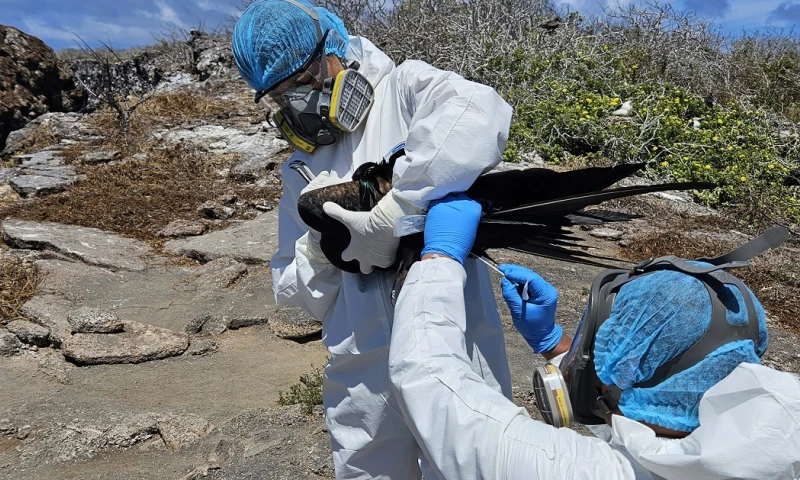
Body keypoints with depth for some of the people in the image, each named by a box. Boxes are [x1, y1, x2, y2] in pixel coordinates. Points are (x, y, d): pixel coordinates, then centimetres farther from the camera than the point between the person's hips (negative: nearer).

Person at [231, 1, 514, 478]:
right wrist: (318, 244, -7)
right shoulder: (301, 171, 11)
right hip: (364, 374, 5)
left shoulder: (403, 89, -4)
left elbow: (479, 113, -28)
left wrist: (389, 217, -27)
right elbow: (300, 296, 13)